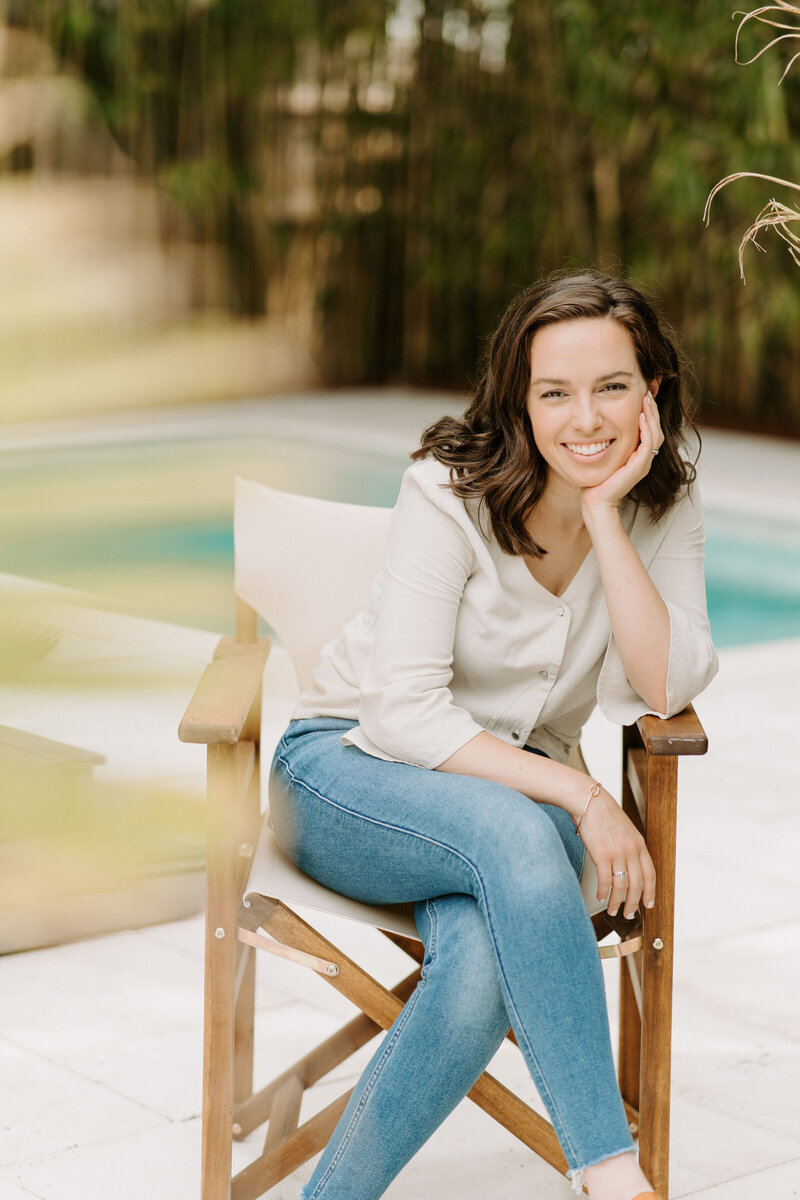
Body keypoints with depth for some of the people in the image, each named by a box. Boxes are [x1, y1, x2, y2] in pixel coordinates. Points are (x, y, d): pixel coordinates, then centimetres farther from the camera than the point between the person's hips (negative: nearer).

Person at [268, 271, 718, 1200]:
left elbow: (665, 687, -17)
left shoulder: (662, 511, -2)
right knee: (512, 833, -39)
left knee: (485, 965, -33)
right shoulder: (453, 488, -15)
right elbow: (404, 712, -20)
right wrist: (578, 795, -26)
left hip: (519, 790, 3)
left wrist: (604, 514, -21)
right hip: (345, 773, -3)